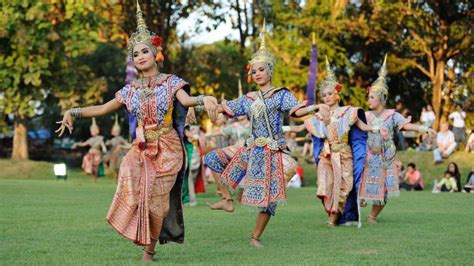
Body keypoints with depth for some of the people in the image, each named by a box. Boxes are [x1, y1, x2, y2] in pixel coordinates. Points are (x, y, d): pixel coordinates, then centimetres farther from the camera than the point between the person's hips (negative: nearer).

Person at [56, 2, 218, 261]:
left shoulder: (171, 82, -3)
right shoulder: (131, 89, 9)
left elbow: (186, 100, -22)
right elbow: (102, 108, 14)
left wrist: (203, 99, -45)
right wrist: (73, 112, 3)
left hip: (167, 148, -3)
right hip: (142, 147, 3)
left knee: (156, 200, -9)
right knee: (129, 173, -28)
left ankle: (150, 248, 10)